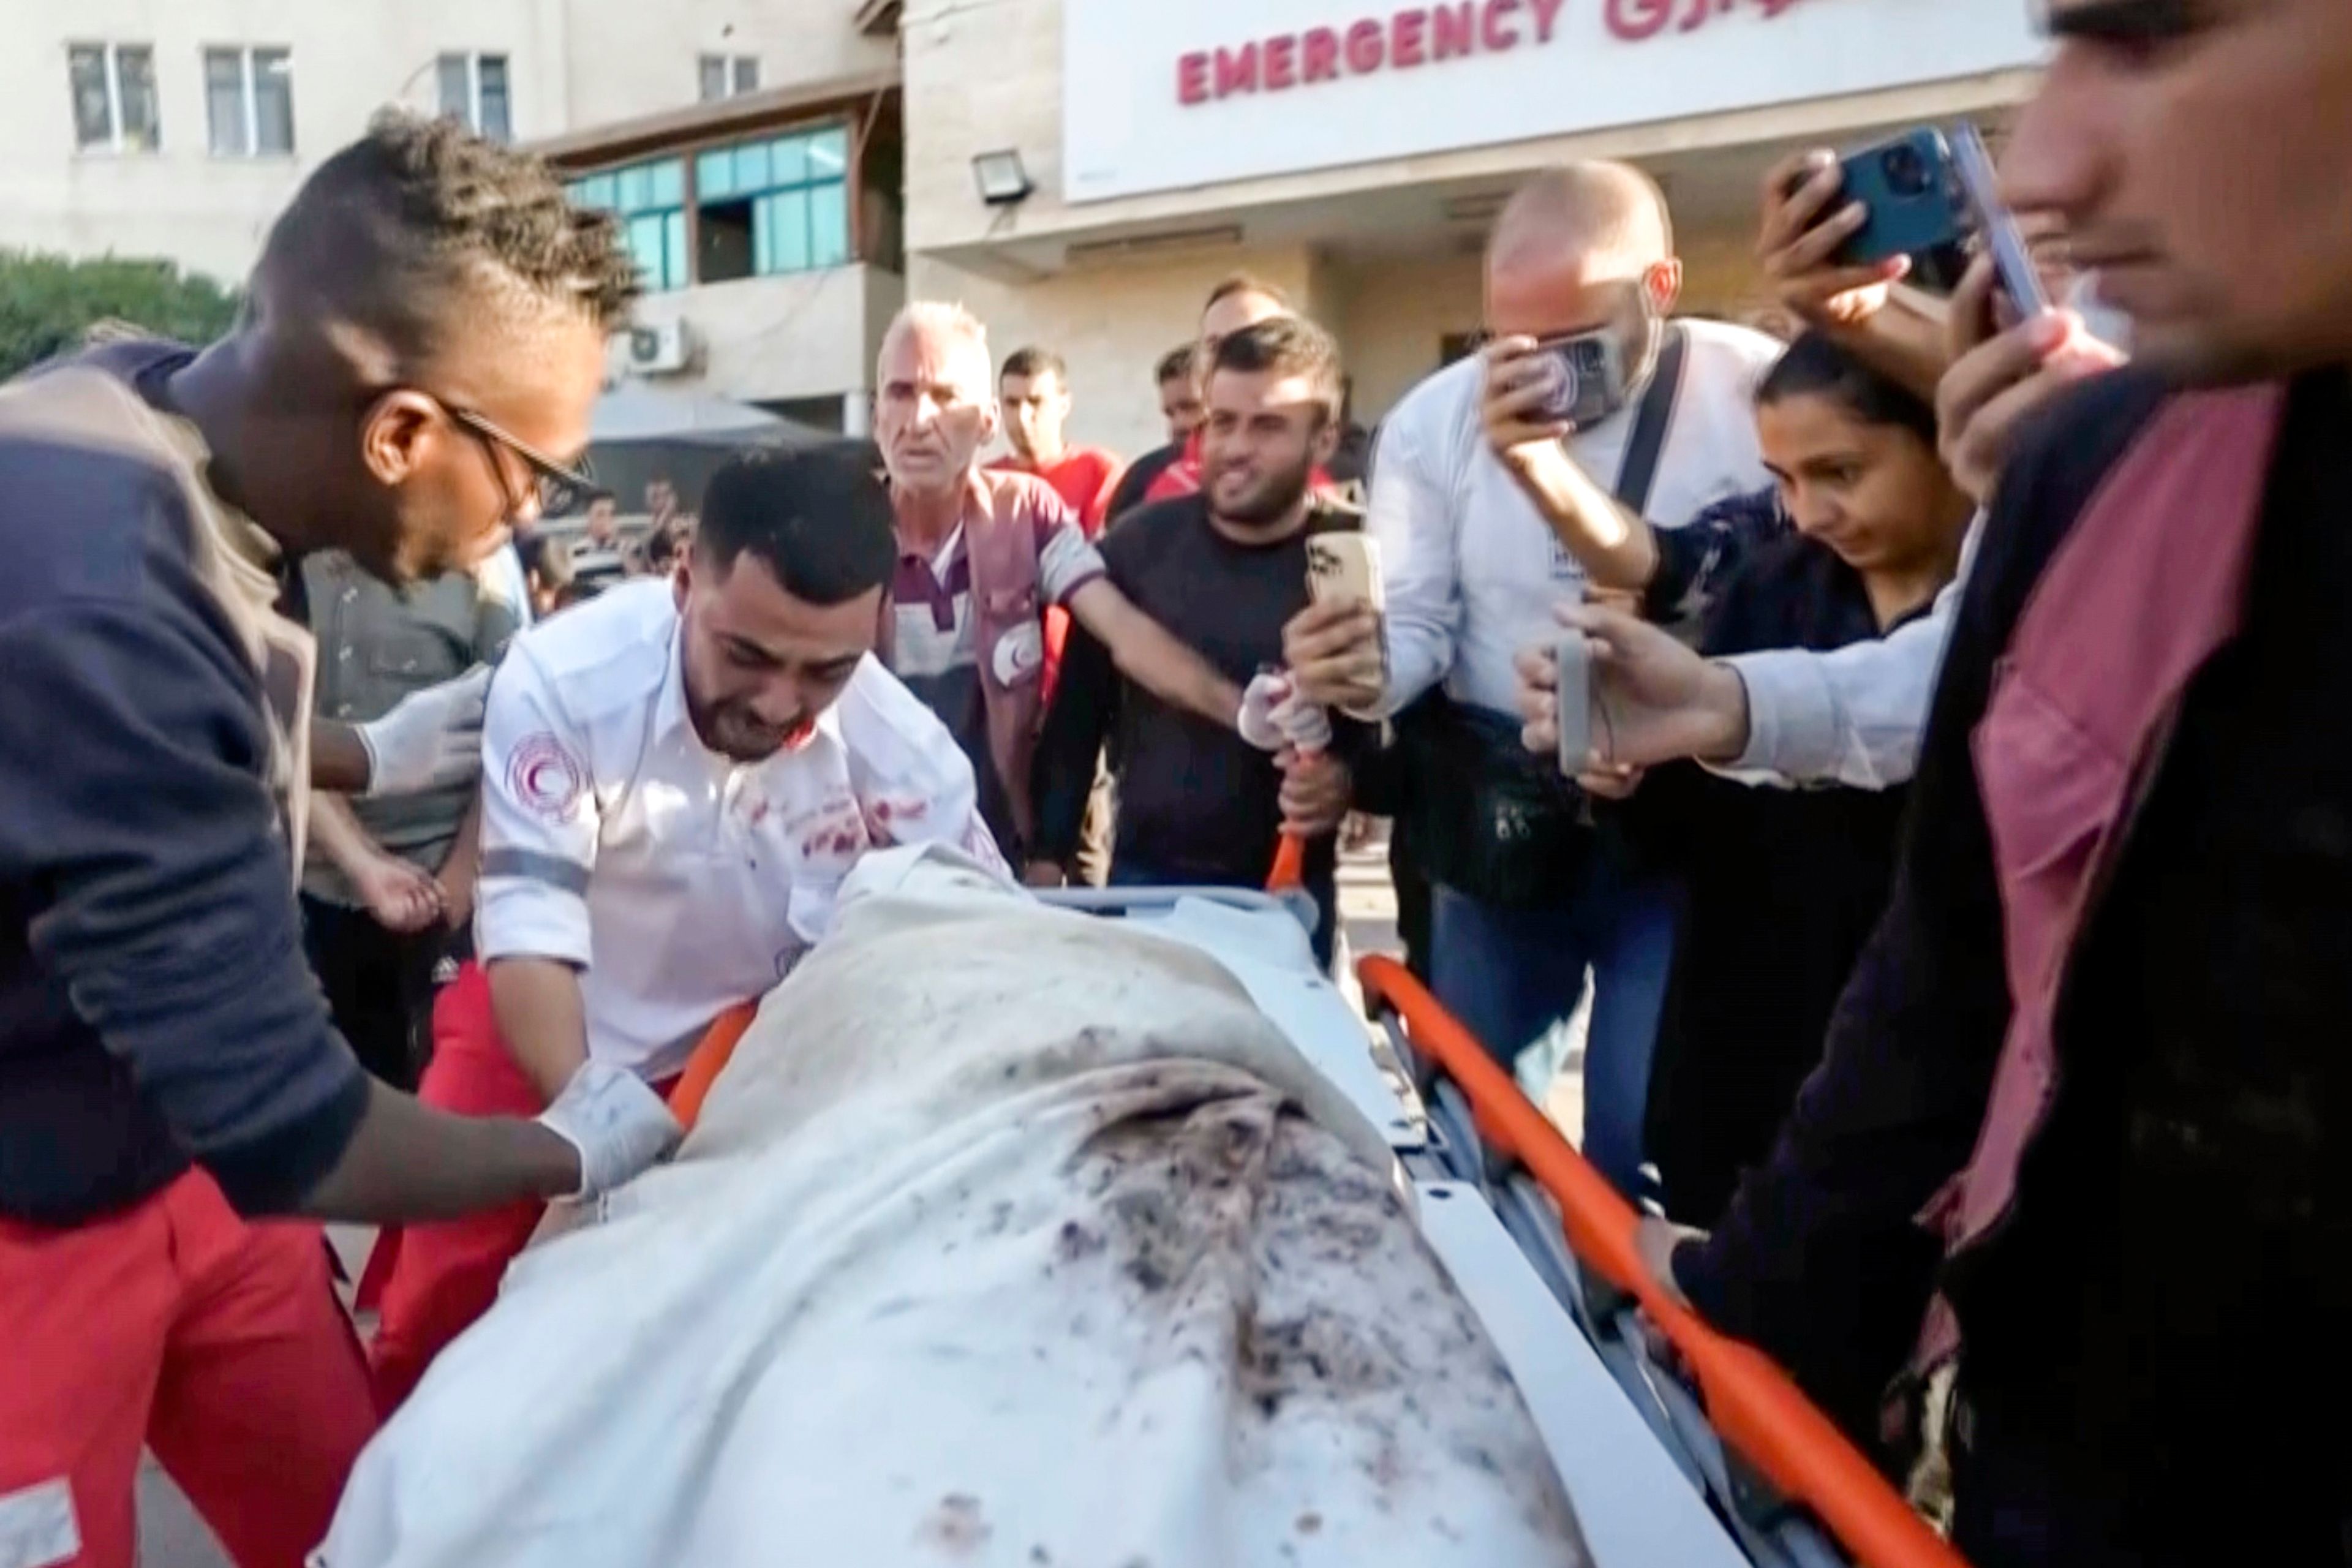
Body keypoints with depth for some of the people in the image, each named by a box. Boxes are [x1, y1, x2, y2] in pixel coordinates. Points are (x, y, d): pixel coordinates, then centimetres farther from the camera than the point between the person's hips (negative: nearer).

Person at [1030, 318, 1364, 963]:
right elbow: (1079, 709, 2)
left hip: (1286, 893, -1)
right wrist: (1048, 854, 1)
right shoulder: (1140, 543, -4)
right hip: (1142, 876, 2)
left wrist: (1349, 781, -24)